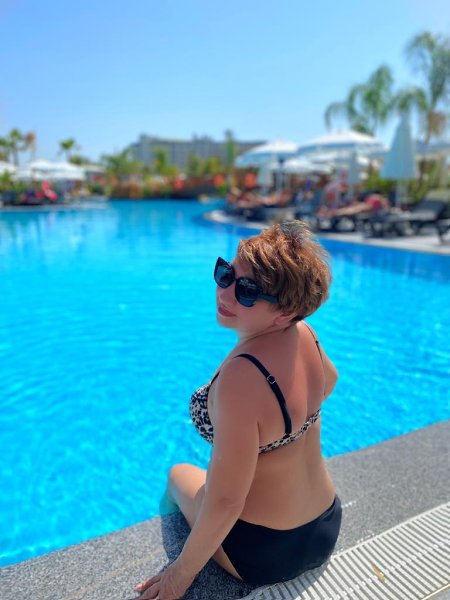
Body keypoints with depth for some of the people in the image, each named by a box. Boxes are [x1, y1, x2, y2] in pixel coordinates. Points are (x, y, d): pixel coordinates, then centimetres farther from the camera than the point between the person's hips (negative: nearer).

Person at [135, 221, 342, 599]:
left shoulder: (240, 377, -37)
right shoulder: (305, 333, -13)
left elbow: (226, 502, -31)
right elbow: (329, 381, 9)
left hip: (265, 554, -5)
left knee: (179, 474, 23)